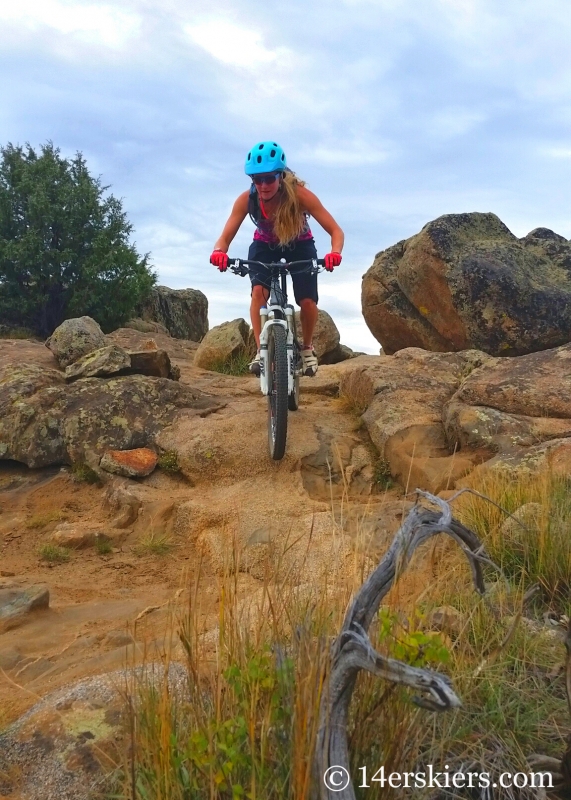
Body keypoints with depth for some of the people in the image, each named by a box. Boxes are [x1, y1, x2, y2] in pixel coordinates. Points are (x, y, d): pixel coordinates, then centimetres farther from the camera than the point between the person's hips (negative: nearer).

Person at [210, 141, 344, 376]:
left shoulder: (299, 194, -33)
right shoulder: (246, 199, -28)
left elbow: (335, 230, -33)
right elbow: (225, 237, -27)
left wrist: (334, 253, -54)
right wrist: (219, 252, -51)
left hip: (299, 247, -1)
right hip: (265, 247, 1)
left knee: (307, 301, -16)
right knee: (258, 292, -26)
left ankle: (307, 348, 11)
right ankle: (261, 351, -18)